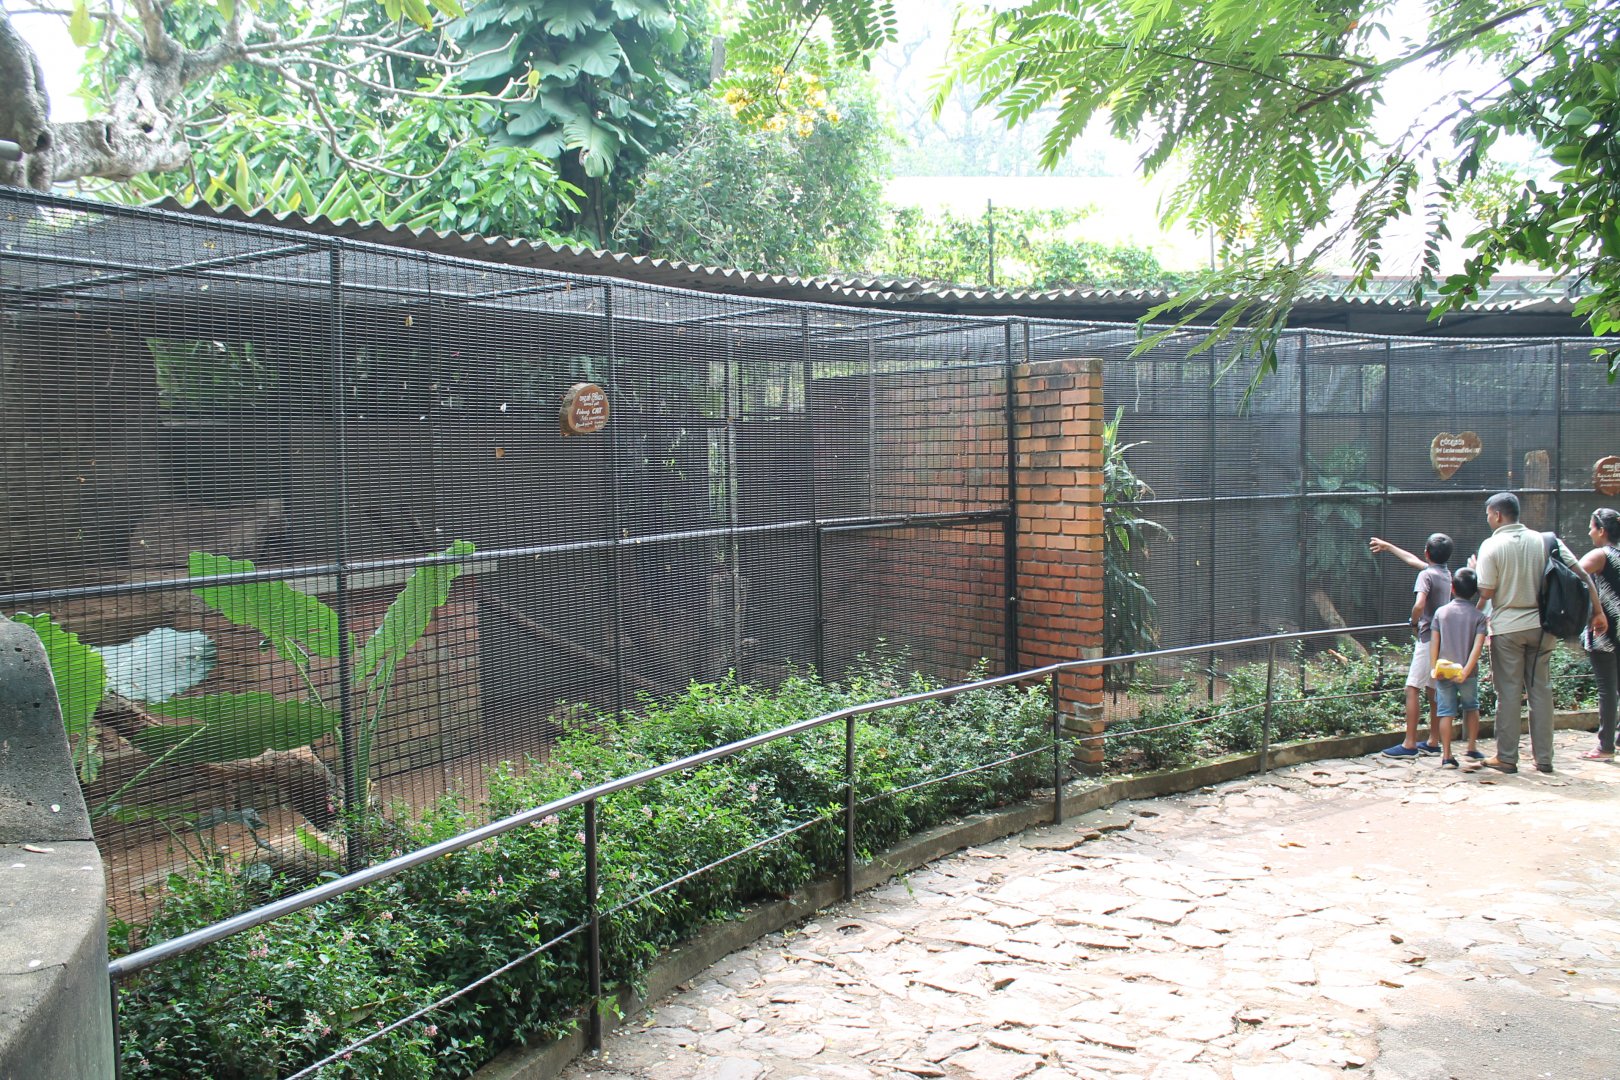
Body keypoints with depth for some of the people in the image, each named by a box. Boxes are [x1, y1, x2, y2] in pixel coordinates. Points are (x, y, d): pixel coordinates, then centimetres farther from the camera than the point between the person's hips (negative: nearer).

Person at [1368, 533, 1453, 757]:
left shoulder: (1426, 574, -13)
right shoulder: (1446, 573, 13)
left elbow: (1419, 605, -28)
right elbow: (1412, 560, 27)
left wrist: (1414, 622, -7)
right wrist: (1387, 546, 36)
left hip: (1429, 639, -9)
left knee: (1413, 688, -7)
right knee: (1433, 690, 13)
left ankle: (1409, 744, -9)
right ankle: (1432, 742, 18)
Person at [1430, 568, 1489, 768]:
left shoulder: (1441, 612, 1)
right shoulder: (1479, 616, -2)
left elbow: (1434, 642, -1)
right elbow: (1478, 645, -13)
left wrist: (1434, 668, 2)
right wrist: (1466, 670, -17)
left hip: (1443, 671, 0)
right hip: (1467, 673, 0)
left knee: (1446, 712, 2)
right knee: (1471, 707, 21)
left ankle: (1446, 754, -1)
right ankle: (1472, 746, 26)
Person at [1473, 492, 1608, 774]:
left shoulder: (1492, 545, -9)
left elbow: (1486, 592, -12)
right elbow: (1582, 575, 0)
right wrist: (1598, 612, 6)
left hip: (1507, 627, -4)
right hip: (1540, 625, 4)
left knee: (1509, 693, 2)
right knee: (1541, 690, 10)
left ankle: (1506, 758, 6)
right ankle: (1544, 758, 14)